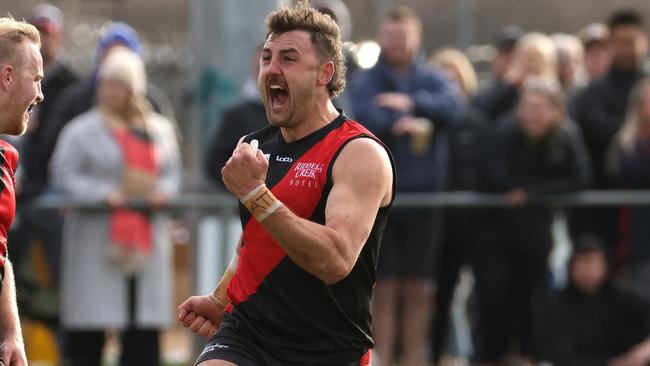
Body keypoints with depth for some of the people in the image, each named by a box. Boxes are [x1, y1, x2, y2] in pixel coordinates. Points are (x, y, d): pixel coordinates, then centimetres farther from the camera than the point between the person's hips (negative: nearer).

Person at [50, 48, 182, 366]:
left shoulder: (159, 130, 13)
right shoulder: (82, 130, 0)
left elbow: (172, 172, 18)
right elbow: (63, 175, -5)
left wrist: (163, 191, -4)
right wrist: (101, 193, -18)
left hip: (146, 238, 4)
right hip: (97, 241, -4)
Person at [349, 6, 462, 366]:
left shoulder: (432, 80, 9)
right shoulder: (364, 82, 5)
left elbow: (453, 105, -12)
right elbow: (363, 119, -14)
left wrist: (411, 102, -21)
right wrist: (403, 124, -14)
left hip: (423, 194, 2)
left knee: (418, 291, 5)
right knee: (384, 290, -2)